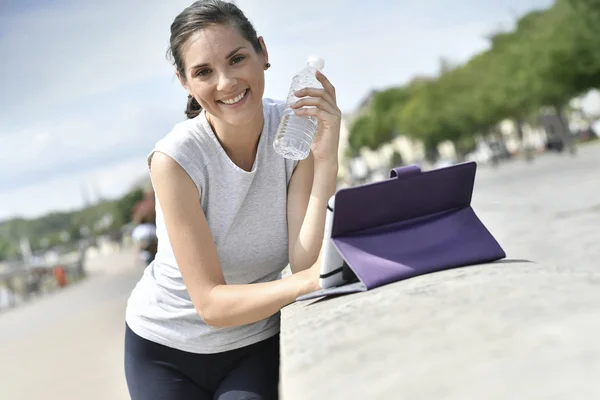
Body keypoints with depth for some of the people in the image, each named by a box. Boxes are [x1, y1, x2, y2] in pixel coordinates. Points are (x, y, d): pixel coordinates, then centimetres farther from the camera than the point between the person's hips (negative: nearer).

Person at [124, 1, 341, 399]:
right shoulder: (175, 158, -24)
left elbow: (304, 265, -22)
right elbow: (212, 304, -25)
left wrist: (325, 160, -33)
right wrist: (310, 279, -40)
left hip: (257, 343, 2)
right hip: (166, 352, -1)